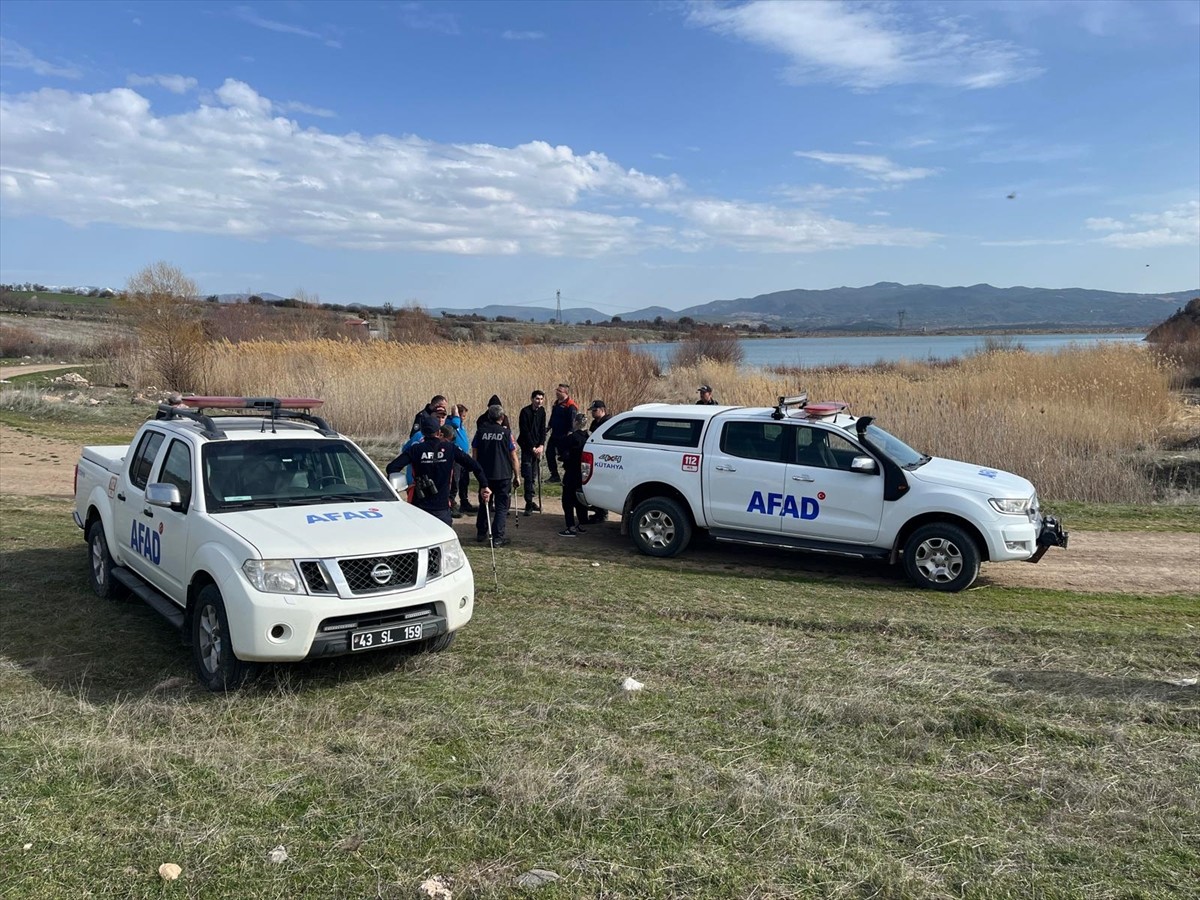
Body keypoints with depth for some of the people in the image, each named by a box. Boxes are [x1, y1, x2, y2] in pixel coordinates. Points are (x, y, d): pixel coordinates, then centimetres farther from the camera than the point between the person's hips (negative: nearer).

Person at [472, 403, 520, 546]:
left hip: (484, 474, 3)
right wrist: (516, 476, 4)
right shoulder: (506, 432, -7)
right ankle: (498, 537, -2)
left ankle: (481, 533, 27)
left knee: (484, 504, 19)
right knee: (501, 506, 3)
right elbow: (513, 456, -5)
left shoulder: (481, 431, 0)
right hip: (503, 475, -3)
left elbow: (474, 452, 8)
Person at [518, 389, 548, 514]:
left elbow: (543, 430, 5)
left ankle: (530, 501, 16)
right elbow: (525, 432, -12)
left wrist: (541, 445, -8)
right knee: (528, 476, -9)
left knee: (534, 475, 8)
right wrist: (533, 447, -13)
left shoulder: (542, 412, 6)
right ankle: (529, 503, -10)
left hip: (537, 447, 5)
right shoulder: (525, 412, -10)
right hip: (527, 447, -5)